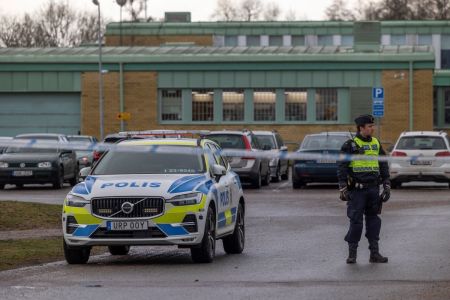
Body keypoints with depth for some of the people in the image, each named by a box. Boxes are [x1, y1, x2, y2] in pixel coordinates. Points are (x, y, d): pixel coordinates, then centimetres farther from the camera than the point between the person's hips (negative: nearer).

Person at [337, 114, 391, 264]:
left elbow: (383, 166, 18)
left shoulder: (376, 144, 12)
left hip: (373, 189, 5)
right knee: (356, 221, -4)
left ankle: (374, 253, 10)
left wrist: (387, 186, 12)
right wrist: (343, 189, -11)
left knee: (373, 220, 5)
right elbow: (342, 167, -6)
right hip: (356, 189, -5)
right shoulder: (350, 145, -4)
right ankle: (352, 253, 4)